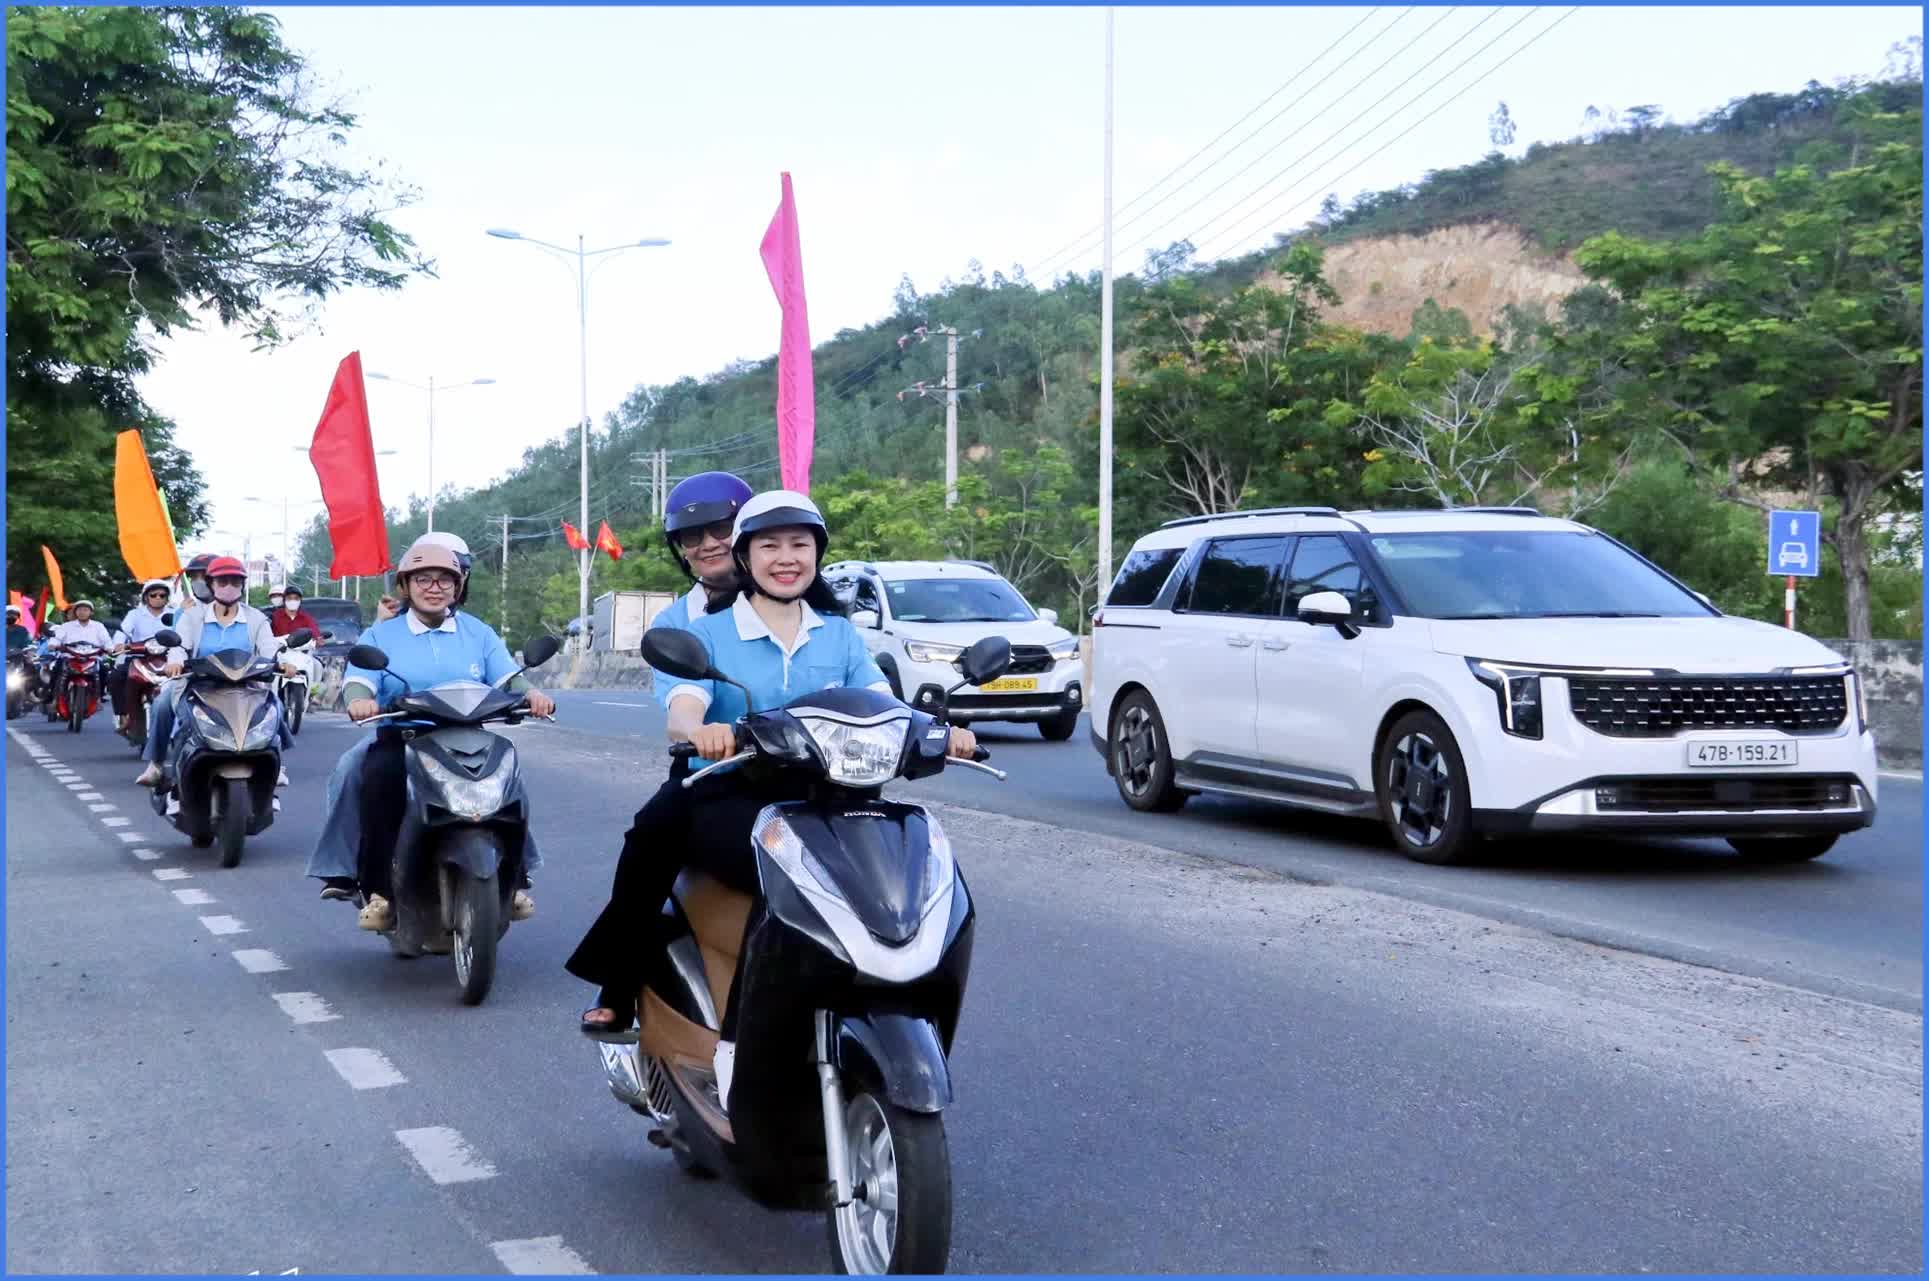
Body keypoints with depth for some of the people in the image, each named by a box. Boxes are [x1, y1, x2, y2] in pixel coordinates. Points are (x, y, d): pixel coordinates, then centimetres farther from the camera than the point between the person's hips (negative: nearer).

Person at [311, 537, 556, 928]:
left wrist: (531, 693, -22)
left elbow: (508, 678, 2)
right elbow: (358, 681, -5)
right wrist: (359, 700, -30)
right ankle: (378, 891, -28)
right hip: (400, 738, -1)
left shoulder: (480, 634, 16)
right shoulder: (379, 637, 12)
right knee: (377, 775, -33)